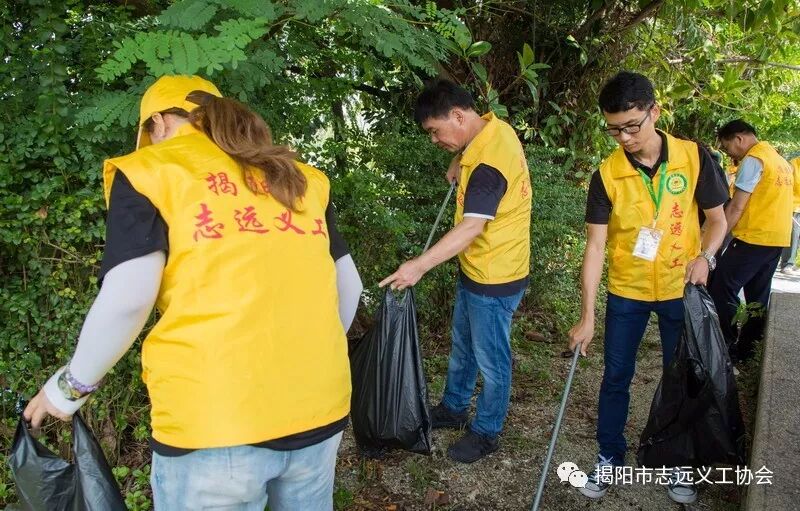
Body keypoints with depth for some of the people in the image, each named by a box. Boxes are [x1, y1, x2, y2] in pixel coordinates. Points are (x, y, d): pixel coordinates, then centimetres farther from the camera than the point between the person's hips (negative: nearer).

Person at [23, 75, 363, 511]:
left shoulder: (150, 171, 2)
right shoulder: (298, 176, 13)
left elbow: (128, 299, -8)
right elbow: (348, 285, 14)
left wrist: (72, 385, 7)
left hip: (217, 419, -4)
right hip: (320, 407, 5)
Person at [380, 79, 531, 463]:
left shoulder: (488, 165, -29)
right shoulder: (494, 126, 0)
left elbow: (471, 227, -35)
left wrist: (419, 266, -38)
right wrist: (459, 162, 6)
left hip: (495, 278, -10)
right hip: (476, 269, 10)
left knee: (490, 359, 9)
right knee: (462, 345, 24)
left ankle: (486, 432, 29)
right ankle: (454, 407, 44)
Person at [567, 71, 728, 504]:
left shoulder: (694, 157, -11)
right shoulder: (606, 174, -12)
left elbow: (717, 218, 1)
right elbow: (595, 245, -12)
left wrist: (705, 257, -21)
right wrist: (586, 317, -15)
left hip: (681, 290, 0)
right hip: (626, 292, 0)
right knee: (615, 378, 9)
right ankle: (609, 457, 28)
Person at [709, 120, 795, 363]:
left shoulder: (753, 159, -12)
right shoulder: (778, 158, 17)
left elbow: (736, 207, -15)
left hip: (754, 238, -9)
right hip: (777, 238, 9)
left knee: (721, 291, -4)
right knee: (758, 295, 13)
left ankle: (725, 348, -1)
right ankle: (746, 347, 21)